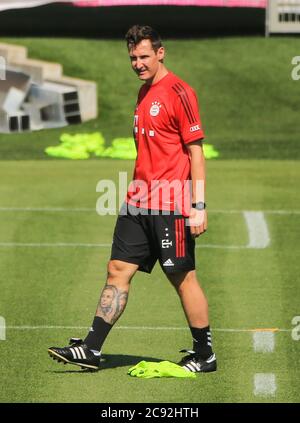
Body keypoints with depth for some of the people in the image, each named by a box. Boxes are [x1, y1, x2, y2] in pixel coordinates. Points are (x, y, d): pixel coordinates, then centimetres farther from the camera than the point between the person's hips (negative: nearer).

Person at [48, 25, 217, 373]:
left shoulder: (179, 92, -10)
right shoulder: (144, 92, 15)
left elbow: (195, 151, -12)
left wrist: (198, 206, -17)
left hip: (171, 206, -8)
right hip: (138, 201, 8)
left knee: (183, 278, 0)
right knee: (118, 271, 5)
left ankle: (205, 356, 10)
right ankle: (91, 350, 7)